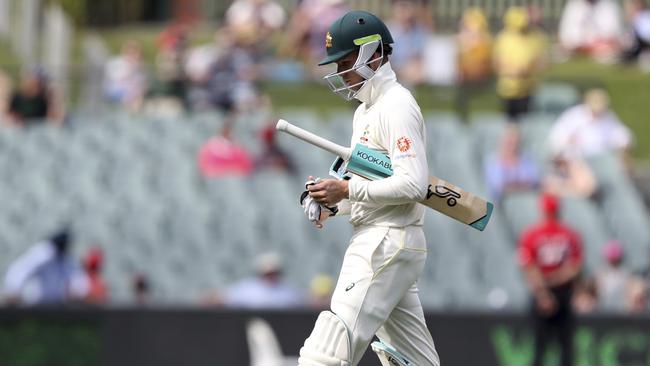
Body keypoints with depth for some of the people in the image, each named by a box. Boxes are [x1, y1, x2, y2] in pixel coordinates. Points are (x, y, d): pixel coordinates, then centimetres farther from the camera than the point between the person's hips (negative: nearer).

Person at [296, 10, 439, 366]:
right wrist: (331, 202, 6)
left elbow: (413, 185, -22)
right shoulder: (365, 109, 19)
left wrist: (347, 190, -20)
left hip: (387, 243, -11)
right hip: (377, 240, 11)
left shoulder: (396, 106, -12)